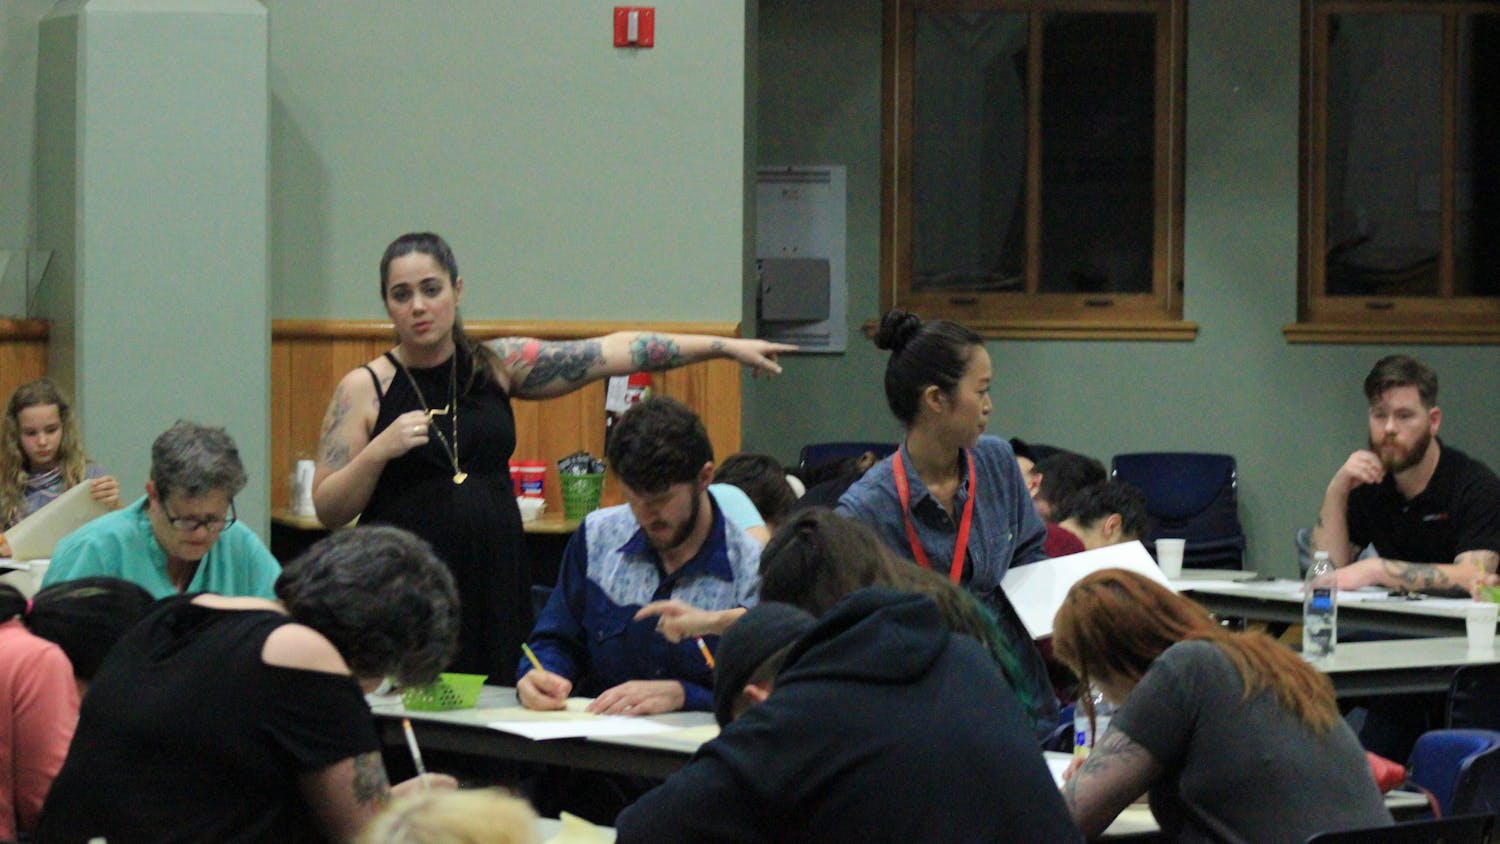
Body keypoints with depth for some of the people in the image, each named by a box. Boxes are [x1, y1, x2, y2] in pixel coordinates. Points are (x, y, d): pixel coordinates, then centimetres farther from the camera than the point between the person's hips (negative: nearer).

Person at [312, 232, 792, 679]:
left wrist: (725, 347, 4)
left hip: (495, 593, 3)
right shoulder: (364, 389, 0)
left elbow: (613, 354, 6)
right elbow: (327, 511, 0)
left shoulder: (498, 365, 7)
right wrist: (379, 451, -16)